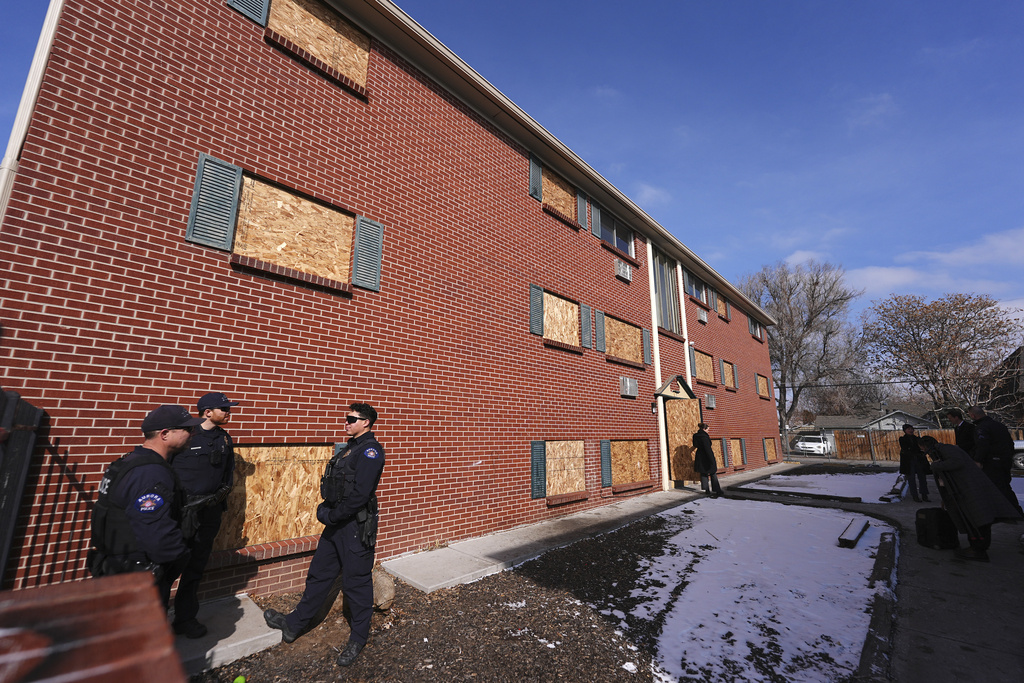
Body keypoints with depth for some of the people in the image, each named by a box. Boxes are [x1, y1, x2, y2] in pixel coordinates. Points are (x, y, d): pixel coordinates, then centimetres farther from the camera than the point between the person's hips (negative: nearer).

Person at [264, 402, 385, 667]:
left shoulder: (370, 451, -20)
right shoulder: (351, 447, 11)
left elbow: (359, 494, -26)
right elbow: (333, 487, 16)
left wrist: (331, 516, -16)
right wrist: (325, 509, 1)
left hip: (356, 527, -9)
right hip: (338, 525, 9)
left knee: (356, 583, 7)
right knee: (318, 575, 21)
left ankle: (358, 639, 25)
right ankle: (295, 625, 40)